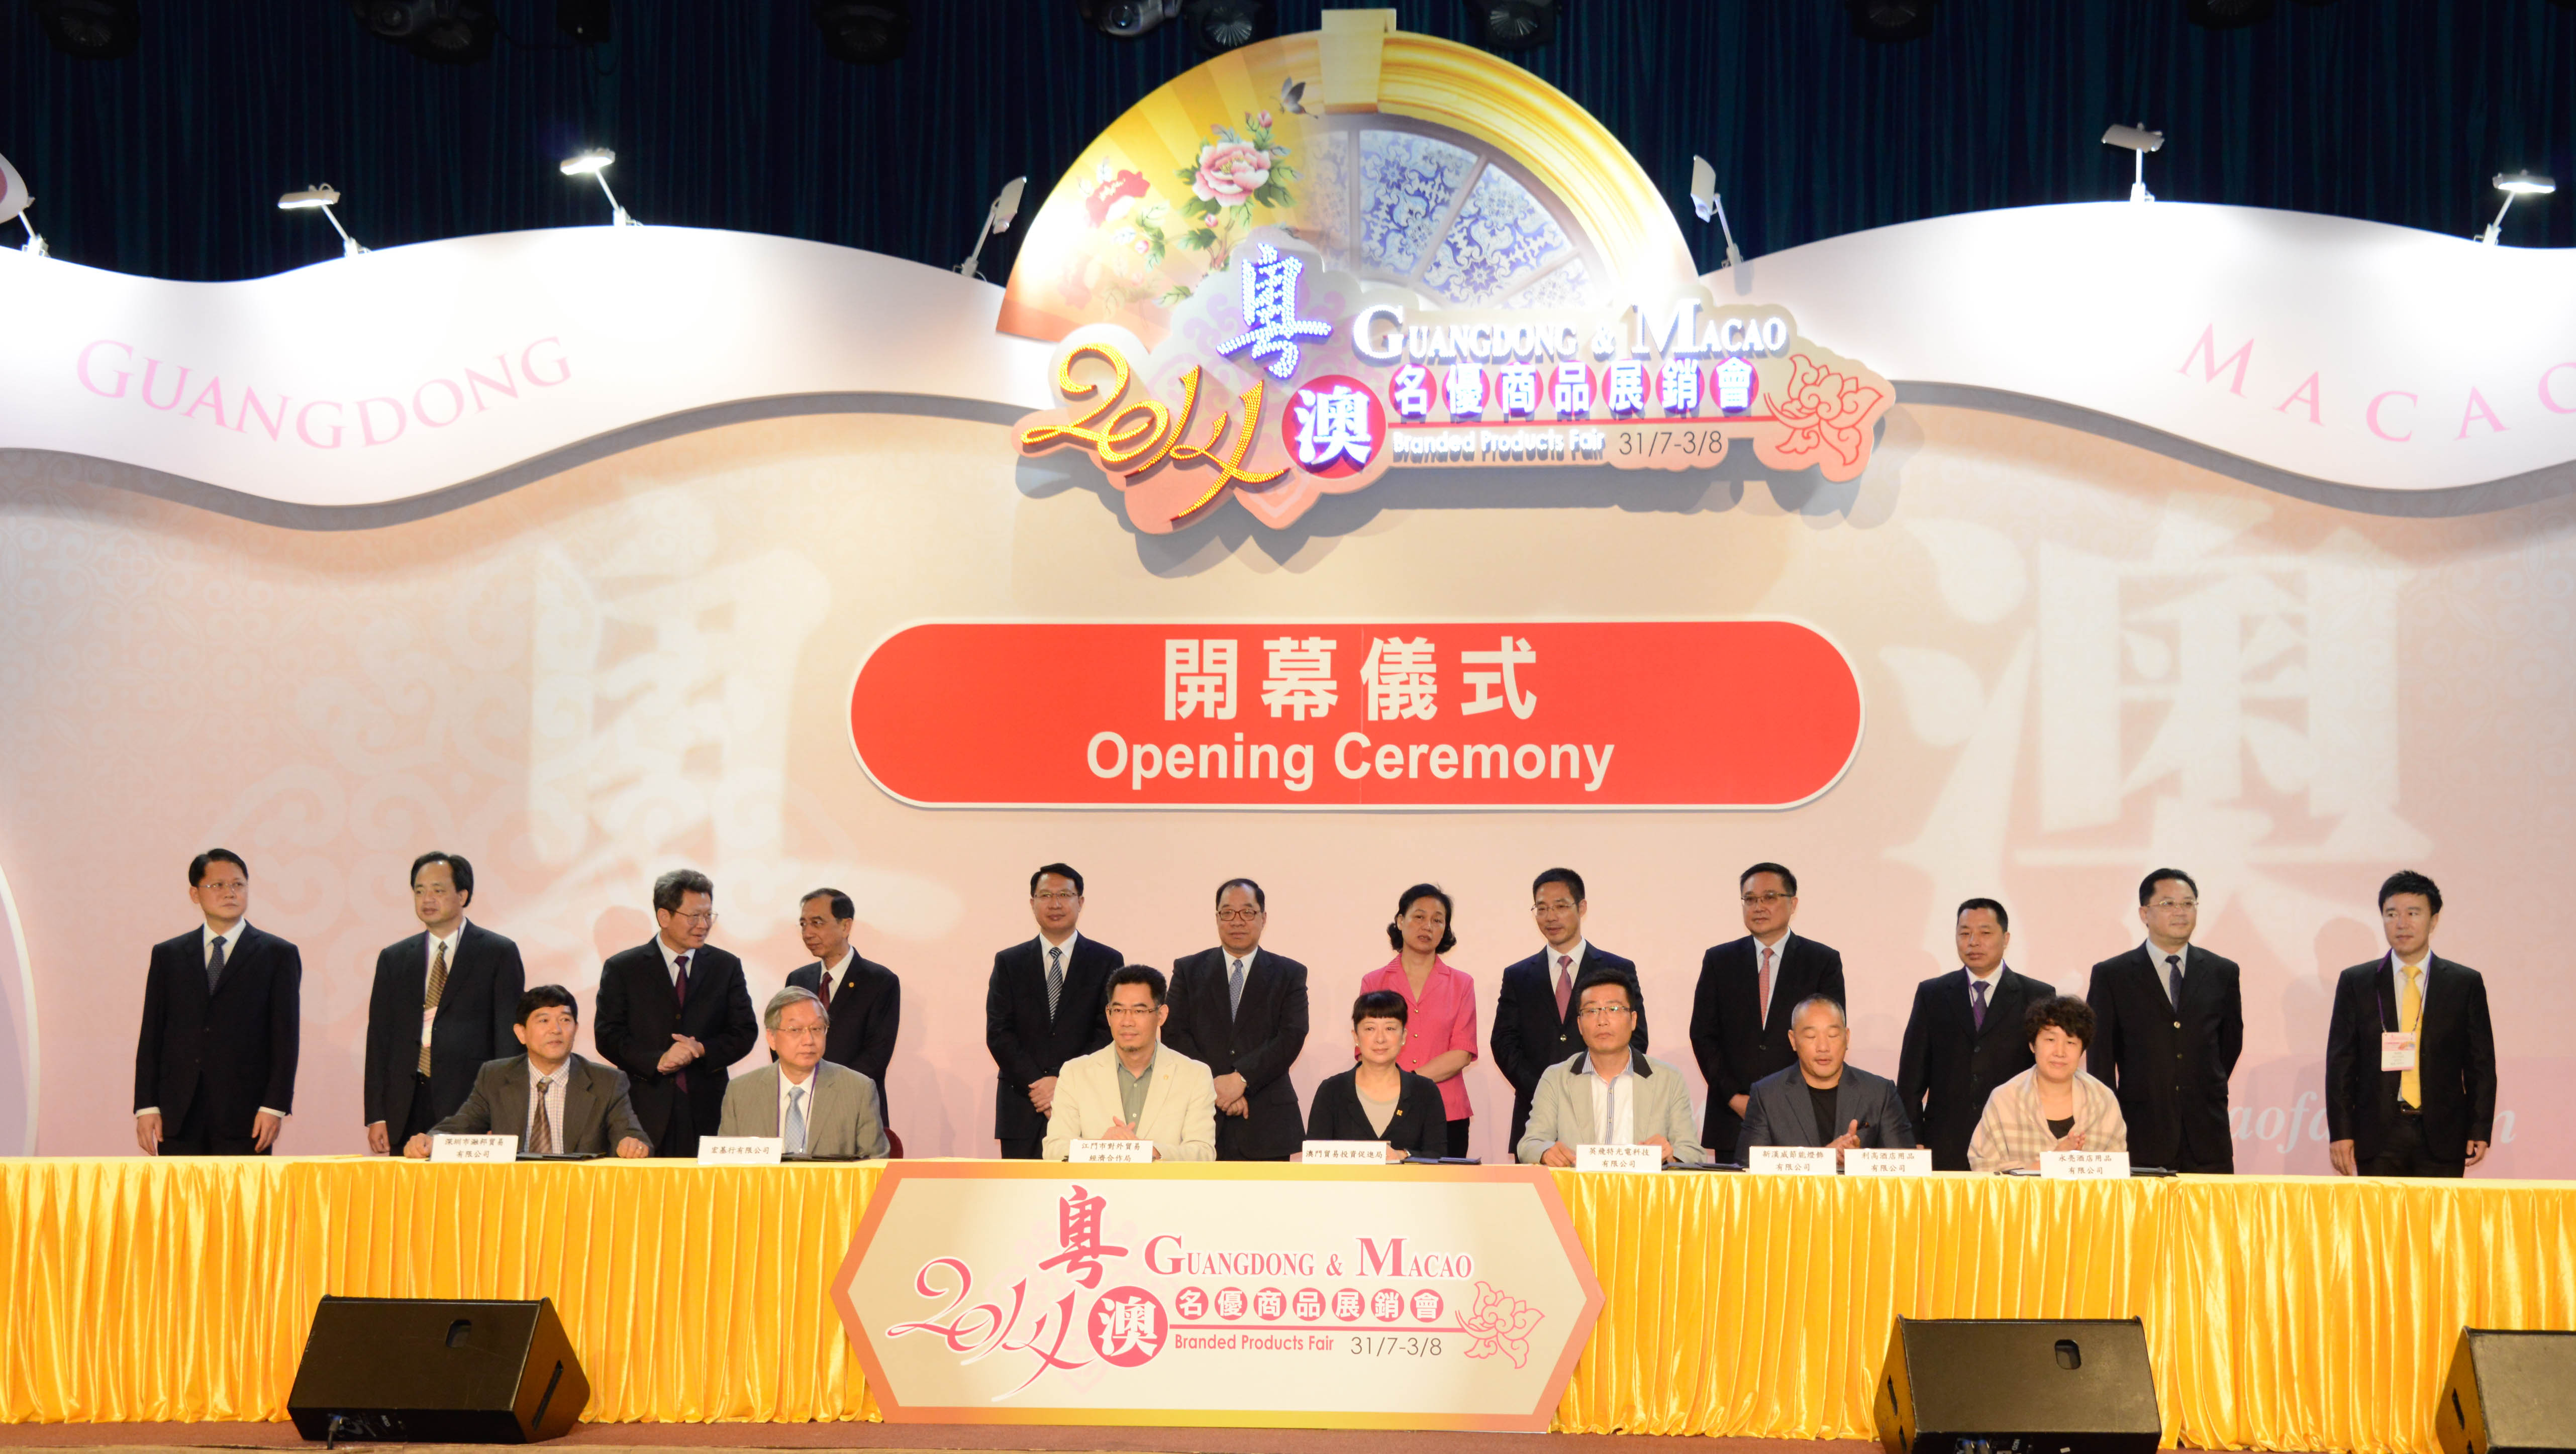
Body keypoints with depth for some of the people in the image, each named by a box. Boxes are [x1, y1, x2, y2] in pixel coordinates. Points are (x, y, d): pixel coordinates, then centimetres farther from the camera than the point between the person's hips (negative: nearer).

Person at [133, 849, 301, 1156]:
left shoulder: (278, 955, 6)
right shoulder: (167, 955, 14)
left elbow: (285, 1038, 1)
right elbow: (151, 1036, 11)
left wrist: (275, 1107, -8)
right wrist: (146, 1107, 2)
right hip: (179, 1118, 2)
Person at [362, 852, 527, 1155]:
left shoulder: (499, 953, 5)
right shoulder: (393, 959, 16)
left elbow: (509, 1036, 1)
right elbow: (380, 1038, 14)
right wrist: (376, 1116, 5)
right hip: (408, 1113, 3)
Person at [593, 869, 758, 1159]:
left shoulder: (726, 967, 13)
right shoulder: (621, 968, 7)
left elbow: (745, 1033, 9)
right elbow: (608, 1036, 0)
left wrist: (702, 1050, -10)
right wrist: (656, 1061, -15)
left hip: (705, 1112, 2)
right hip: (646, 1111, -2)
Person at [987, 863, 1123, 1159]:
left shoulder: (1107, 962, 7)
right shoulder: (1009, 962, 11)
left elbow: (1109, 1033, 0)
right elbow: (998, 1034, 3)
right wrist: (1036, 1086, -9)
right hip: (1022, 1112, 1)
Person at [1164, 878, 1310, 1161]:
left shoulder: (1290, 975, 10)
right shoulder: (1188, 970, 12)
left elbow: (1292, 1038, -2)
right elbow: (1174, 1035, 2)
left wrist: (1242, 1078, -13)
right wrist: (1214, 1084, -10)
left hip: (1266, 1122, 0)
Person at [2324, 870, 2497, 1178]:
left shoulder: (2466, 983, 7)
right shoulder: (2355, 982, 7)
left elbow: (2481, 1064, 7)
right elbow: (2340, 1064, 5)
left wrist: (2480, 1131, 0)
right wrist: (2340, 1132, -3)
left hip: (2442, 1140, 0)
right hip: (2378, 1138, 0)